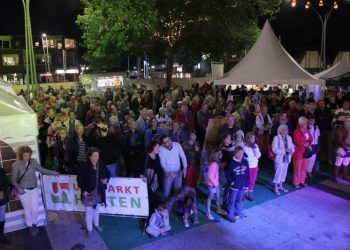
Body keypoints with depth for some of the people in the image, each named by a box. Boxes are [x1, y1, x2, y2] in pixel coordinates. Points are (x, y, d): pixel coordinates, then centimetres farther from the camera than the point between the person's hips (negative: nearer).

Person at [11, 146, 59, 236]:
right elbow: (13, 180, -10)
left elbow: (42, 170, 0)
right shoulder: (16, 165, -15)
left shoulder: (33, 161, -8)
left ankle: (34, 224, 35)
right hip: (23, 190, -2)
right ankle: (30, 227, 33)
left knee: (35, 209, 9)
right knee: (27, 210, 11)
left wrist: (53, 173, -9)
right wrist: (18, 188, -22)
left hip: (34, 189, 3)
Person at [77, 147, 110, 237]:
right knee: (89, 211, 6)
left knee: (96, 209, 22)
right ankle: (89, 229, 26)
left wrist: (106, 179, -14)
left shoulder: (101, 164, -9)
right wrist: (83, 190, -16)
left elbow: (107, 173, 7)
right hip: (88, 192, -3)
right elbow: (79, 179, -12)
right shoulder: (84, 166, -19)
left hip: (99, 191, 4)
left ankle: (96, 224, 43)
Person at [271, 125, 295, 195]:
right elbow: (274, 149, -20)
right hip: (280, 159, -6)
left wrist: (291, 150, -13)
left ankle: (280, 186, 32)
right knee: (278, 173, -1)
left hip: (287, 158, 6)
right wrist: (284, 150, -24)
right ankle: (276, 188, 14)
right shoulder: (276, 138, -14)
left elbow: (292, 146, 9)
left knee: (284, 173, 16)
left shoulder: (289, 138, 5)